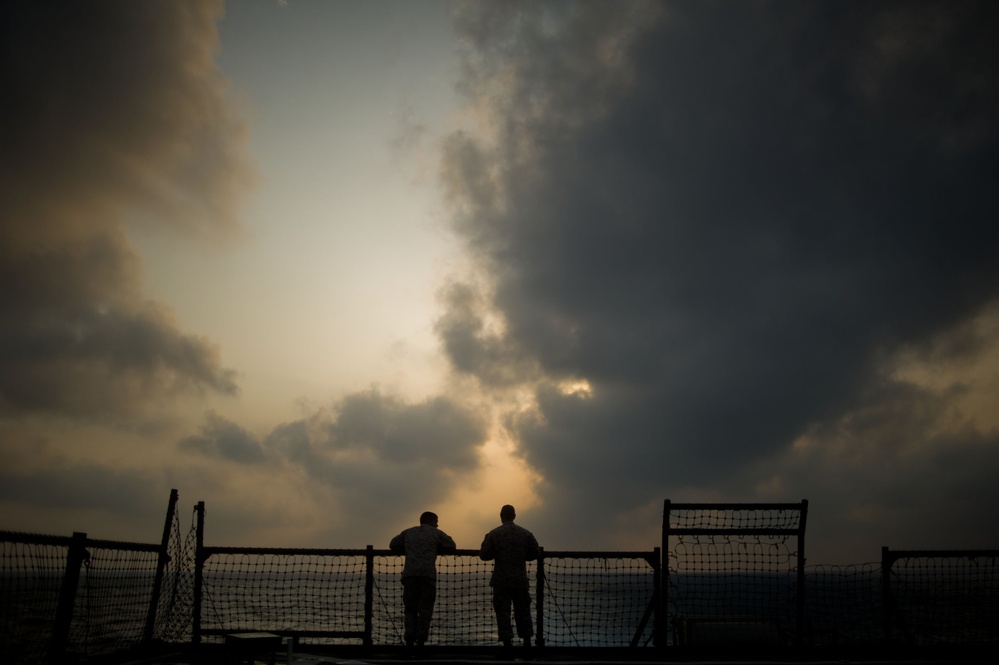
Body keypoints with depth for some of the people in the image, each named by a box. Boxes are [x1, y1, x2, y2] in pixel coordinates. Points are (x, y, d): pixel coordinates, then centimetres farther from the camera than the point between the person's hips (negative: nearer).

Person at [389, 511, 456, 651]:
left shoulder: (408, 532, 24)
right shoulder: (436, 533, 16)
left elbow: (393, 545, 30)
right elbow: (451, 546, 20)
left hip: (409, 574, 2)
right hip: (428, 574, -2)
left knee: (410, 609, 8)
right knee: (425, 609, 3)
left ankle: (410, 640, -6)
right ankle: (420, 641, -5)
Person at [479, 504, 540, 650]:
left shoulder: (493, 534, -5)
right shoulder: (526, 534, 2)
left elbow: (483, 555, -8)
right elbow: (536, 554, 5)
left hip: (501, 581, -2)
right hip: (521, 580, 2)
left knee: (503, 612, 3)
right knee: (523, 611, 14)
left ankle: (507, 642, -3)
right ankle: (527, 641, 16)